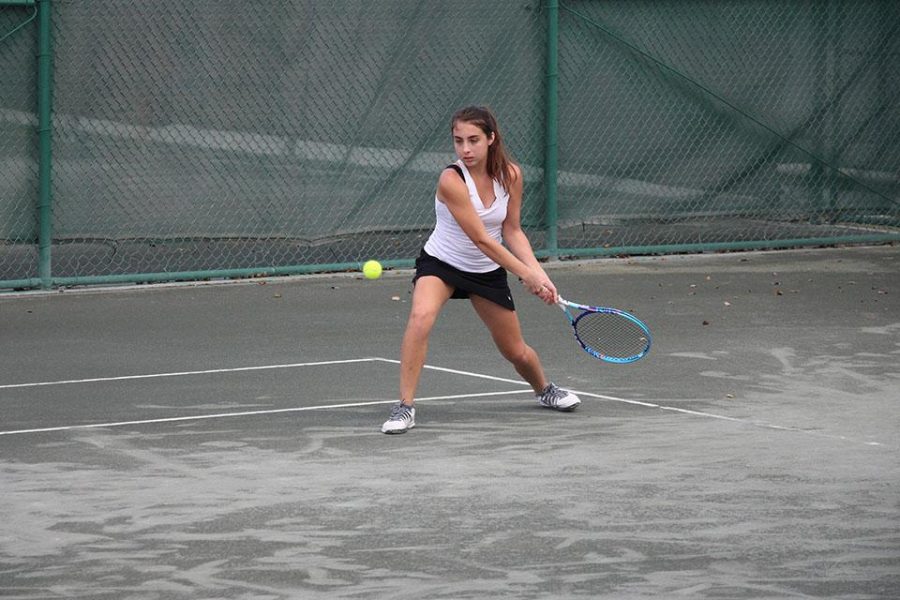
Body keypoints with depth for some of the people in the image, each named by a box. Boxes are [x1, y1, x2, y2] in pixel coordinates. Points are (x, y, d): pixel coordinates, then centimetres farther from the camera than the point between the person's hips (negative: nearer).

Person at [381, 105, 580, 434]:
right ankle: (405, 407, -28)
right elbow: (480, 239, -28)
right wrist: (526, 274, -26)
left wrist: (539, 273, -16)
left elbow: (512, 231, -3)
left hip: (488, 270, 4)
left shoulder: (510, 175, -12)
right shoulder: (451, 181, -29)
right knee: (421, 317, -34)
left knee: (516, 351, 13)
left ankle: (545, 389, 47)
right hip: (441, 263, -4)